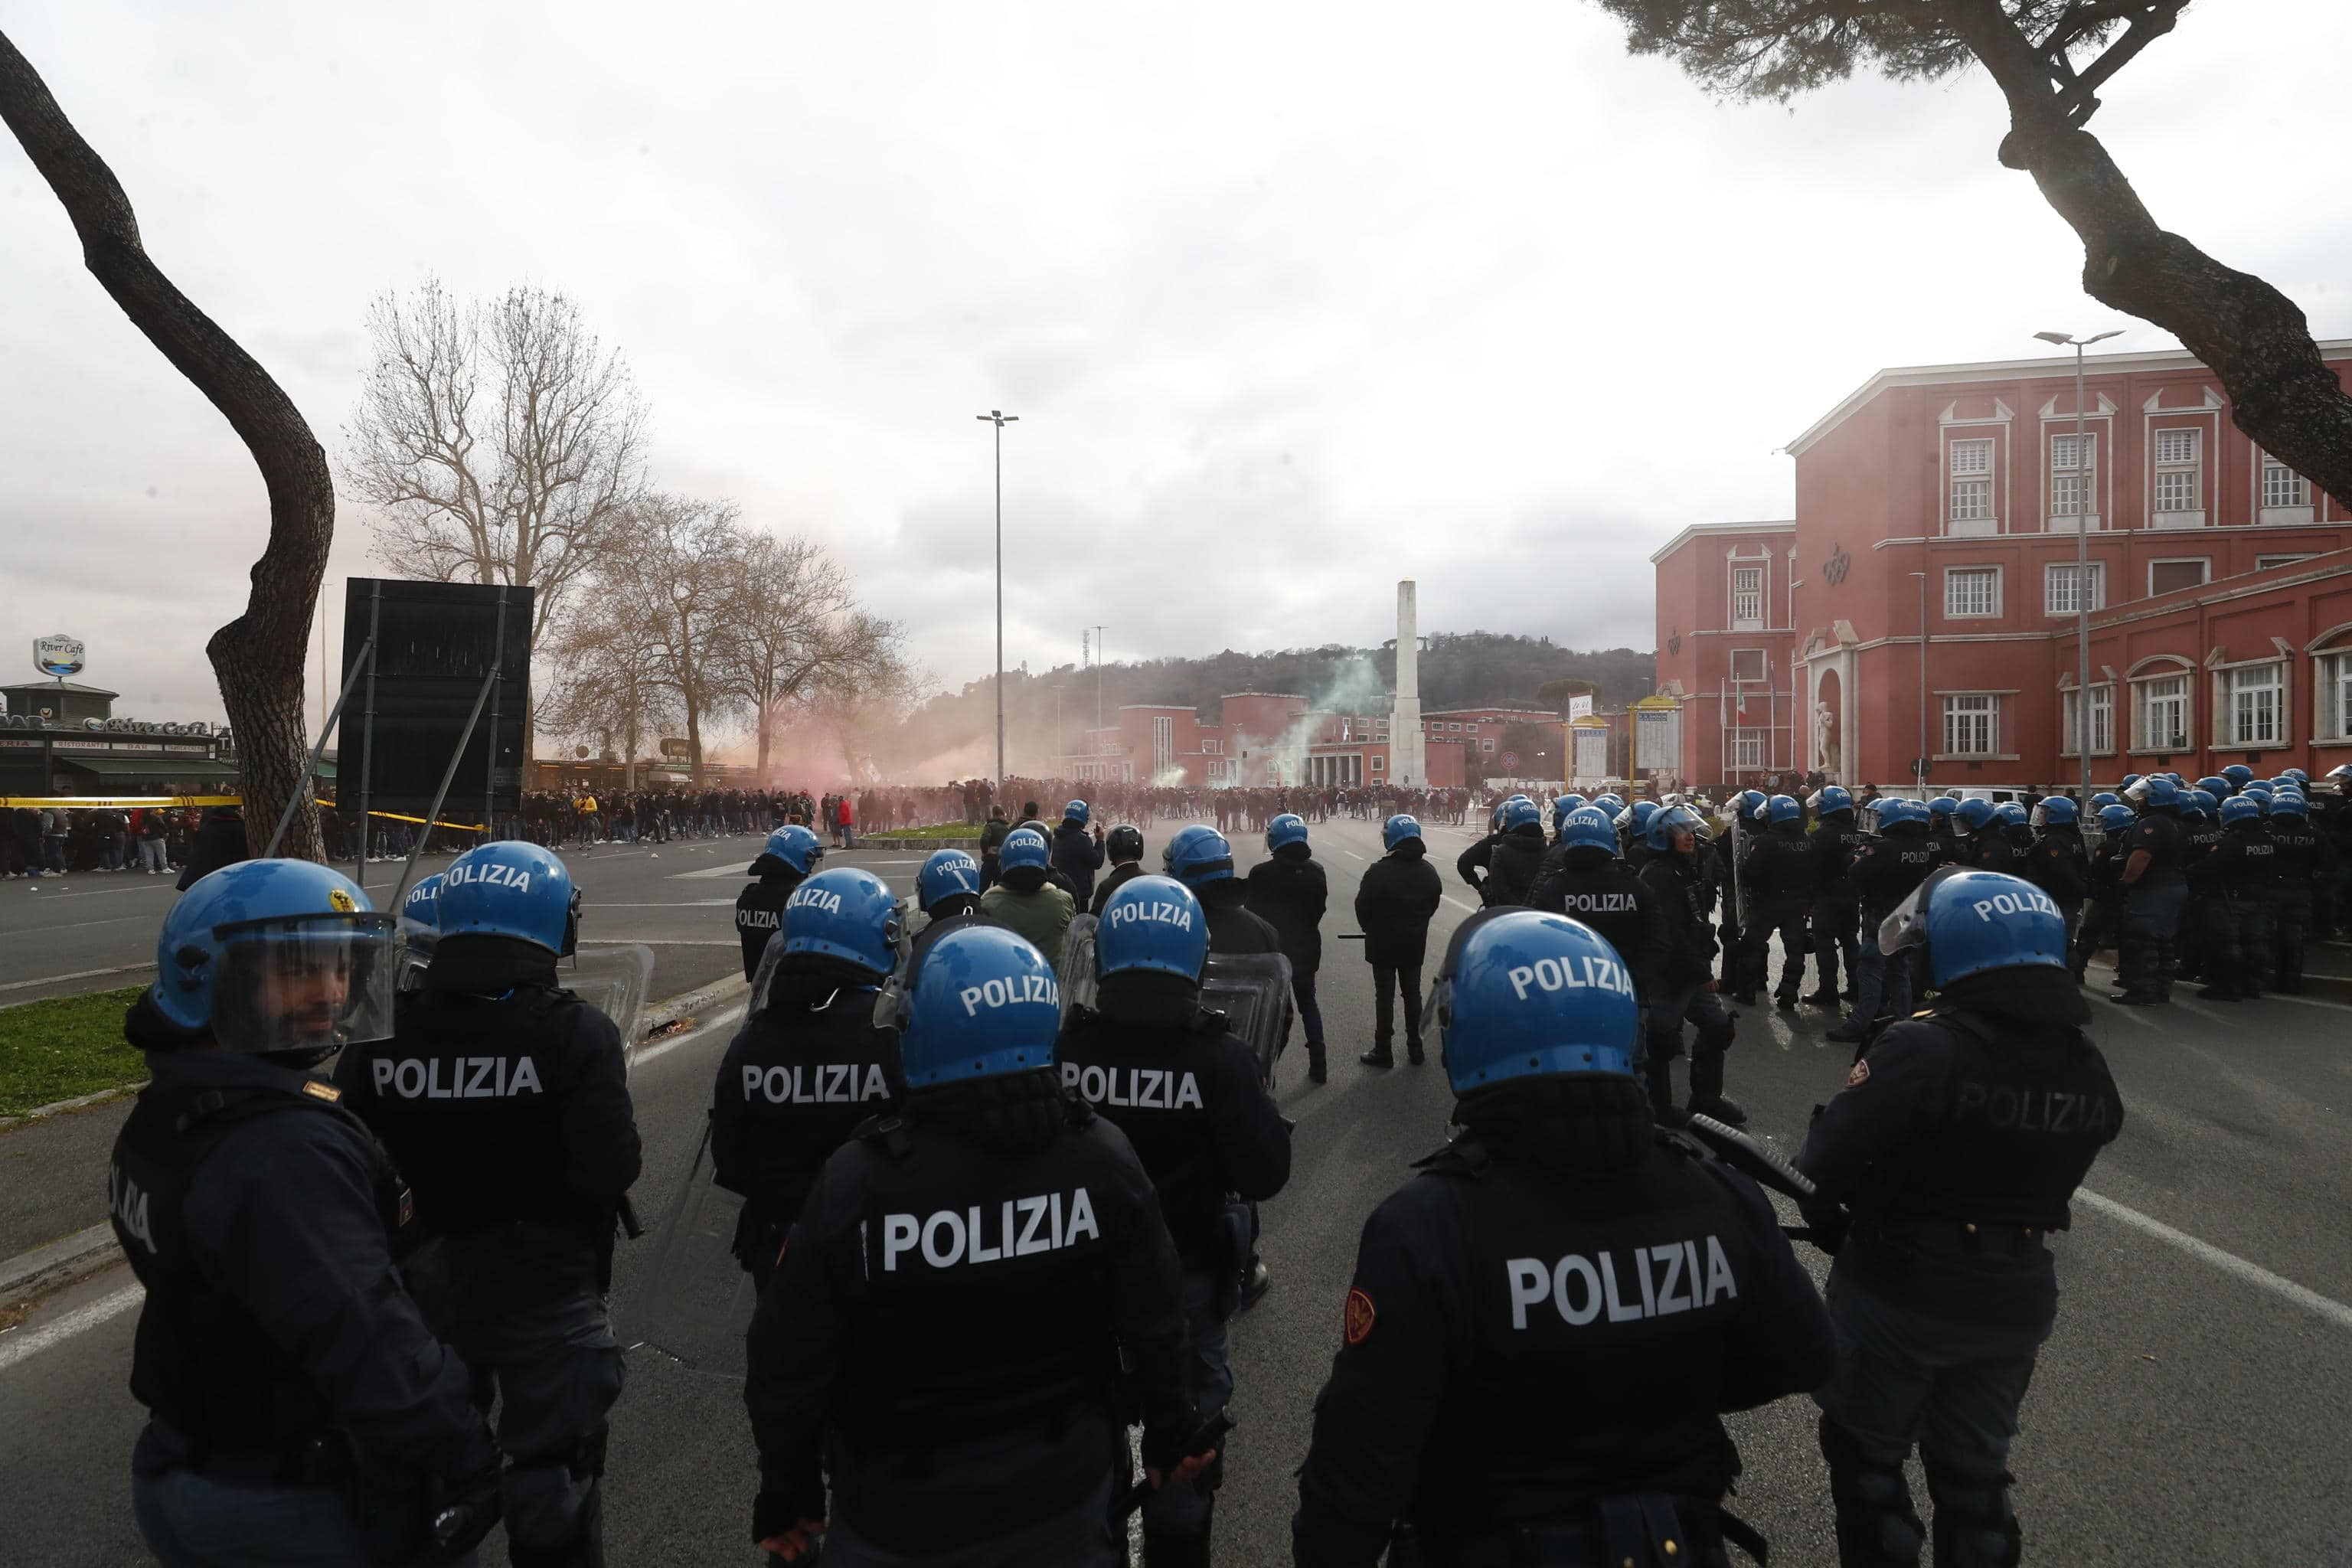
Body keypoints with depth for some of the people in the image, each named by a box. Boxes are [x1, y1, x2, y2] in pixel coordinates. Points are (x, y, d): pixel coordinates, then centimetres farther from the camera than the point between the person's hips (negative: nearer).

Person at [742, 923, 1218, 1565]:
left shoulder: (858, 1179, -25)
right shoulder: (1102, 1154, -18)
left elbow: (792, 1363, -14)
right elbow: (1154, 1322, -6)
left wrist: (787, 1491, 4)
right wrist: (1172, 1433, 12)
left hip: (903, 1512, -1)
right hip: (1064, 1487, 2)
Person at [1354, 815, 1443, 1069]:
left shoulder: (1379, 872, -21)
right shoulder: (1429, 872, -2)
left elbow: (1363, 907, -14)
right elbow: (1433, 905, 6)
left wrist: (1371, 930, 5)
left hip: (1383, 945, -5)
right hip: (1415, 945, 5)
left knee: (1385, 996, 4)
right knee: (1413, 993, 16)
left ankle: (1382, 1051, 11)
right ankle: (1415, 1048, 24)